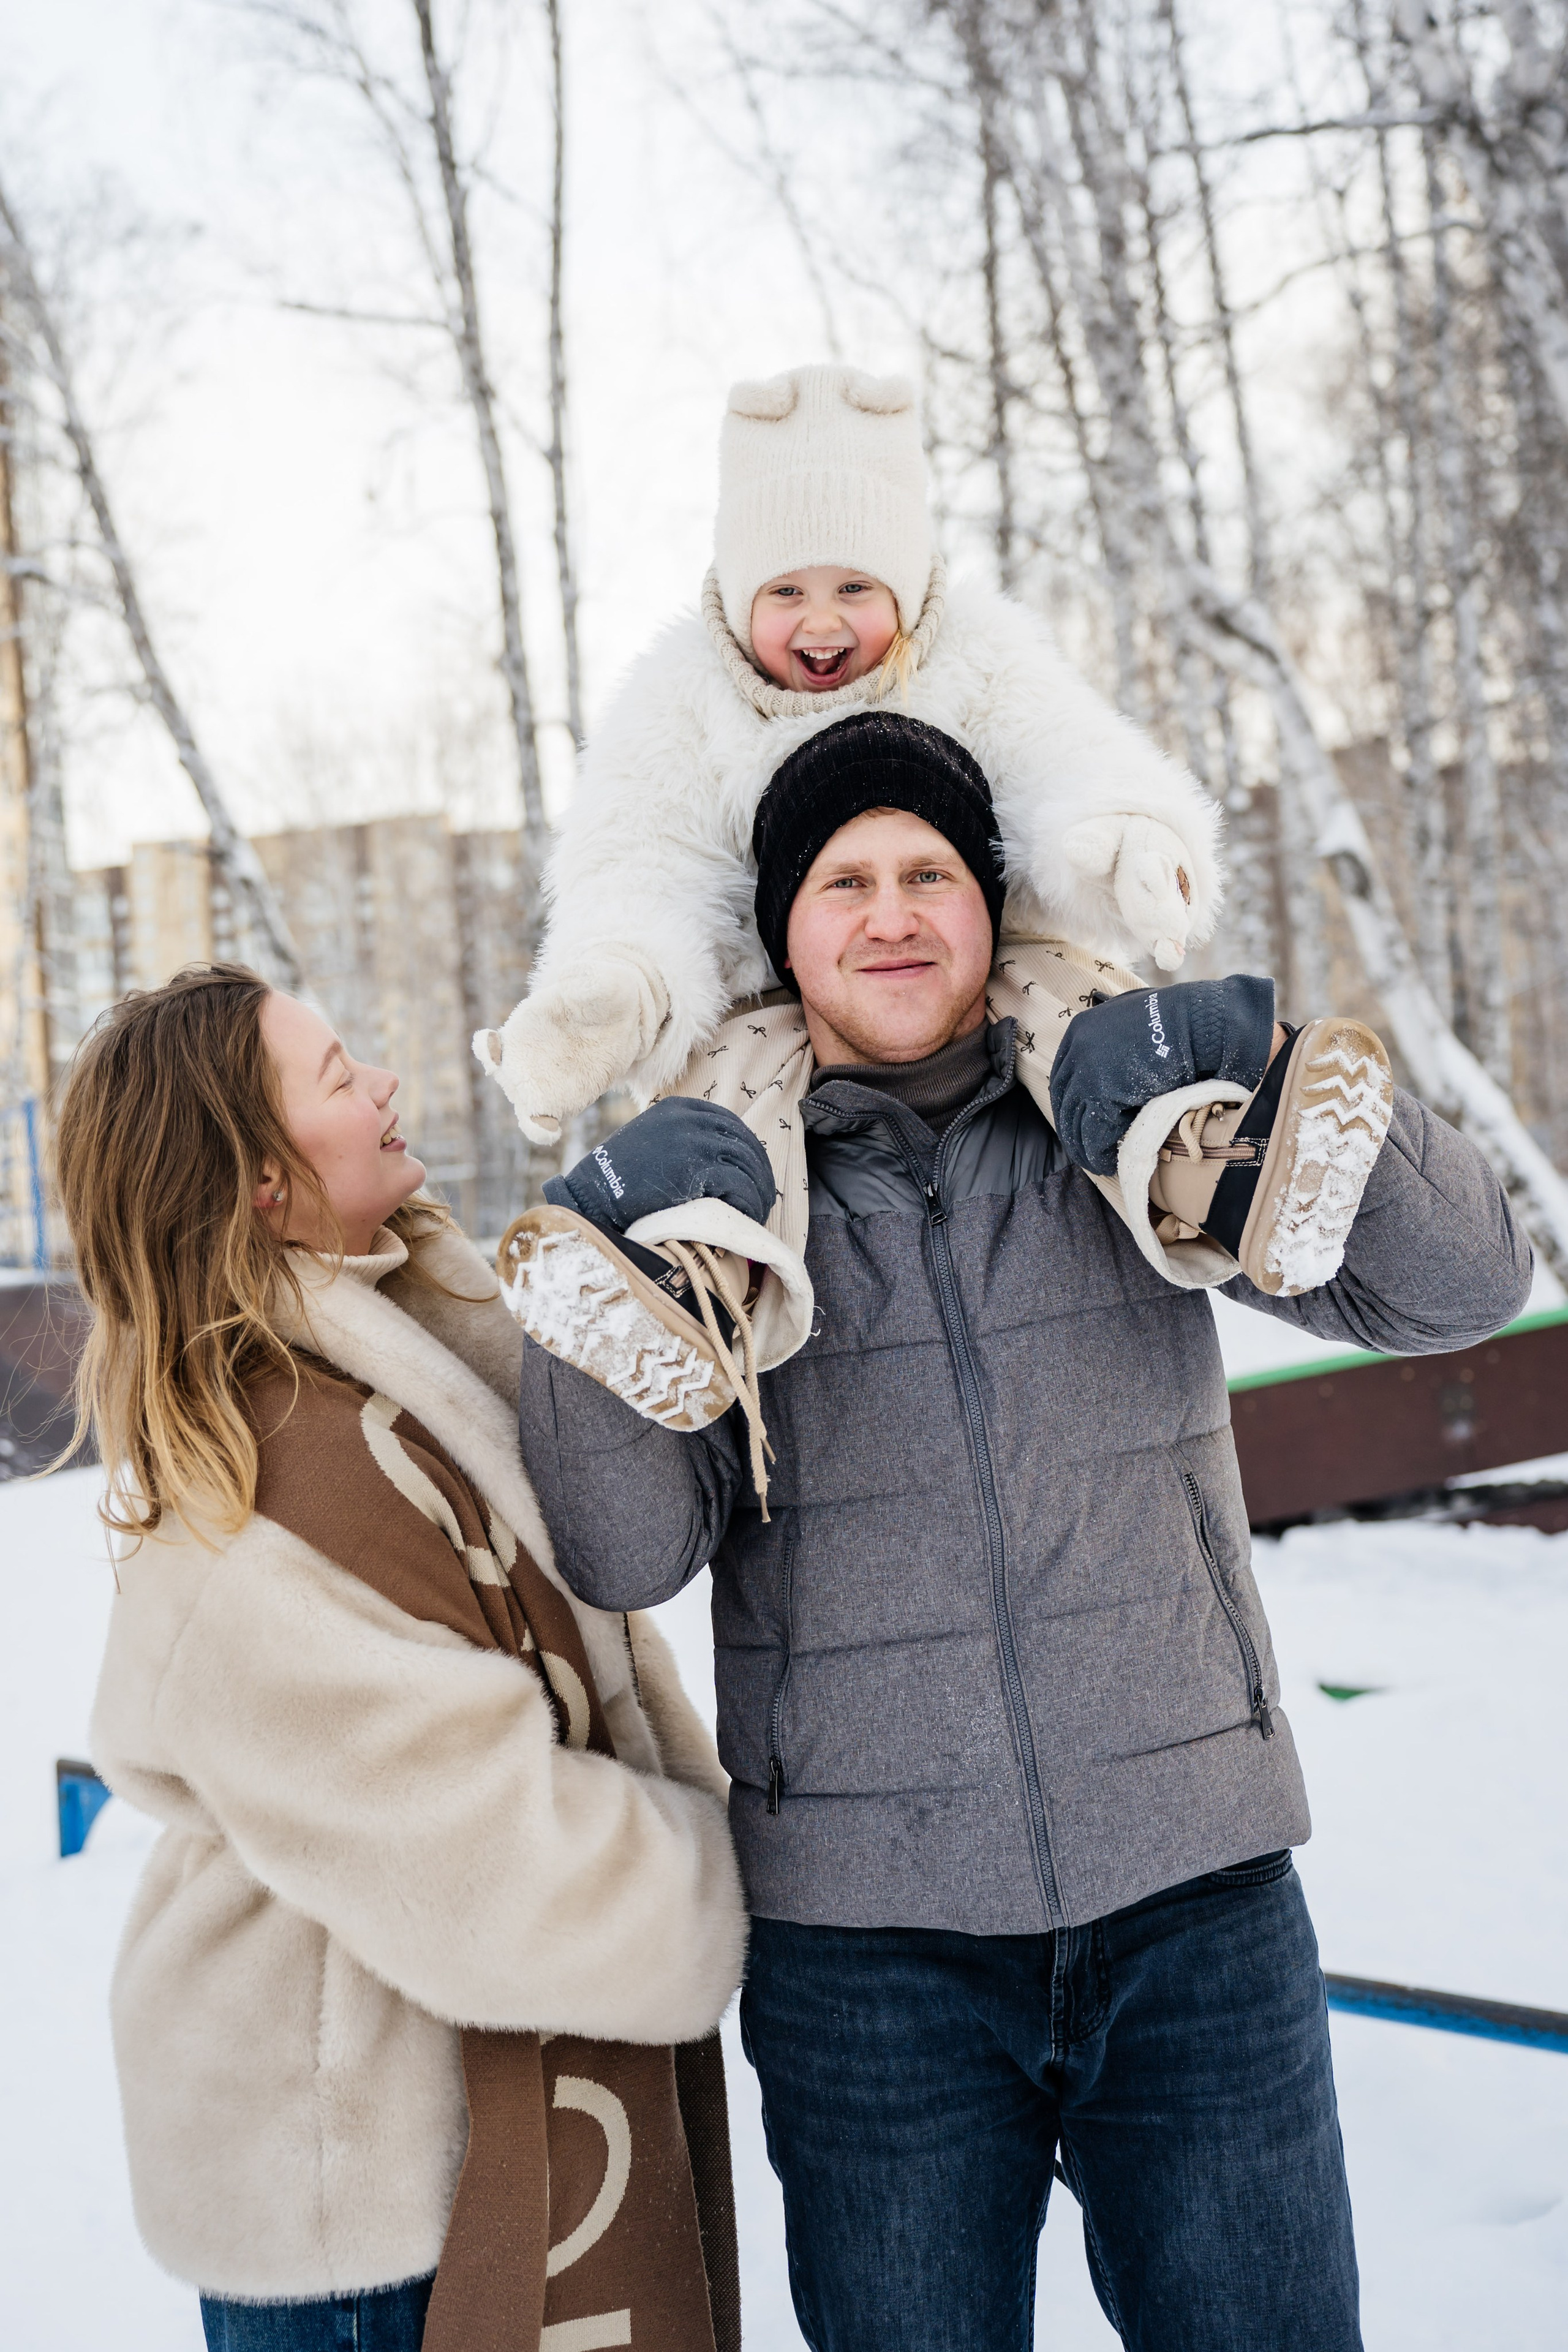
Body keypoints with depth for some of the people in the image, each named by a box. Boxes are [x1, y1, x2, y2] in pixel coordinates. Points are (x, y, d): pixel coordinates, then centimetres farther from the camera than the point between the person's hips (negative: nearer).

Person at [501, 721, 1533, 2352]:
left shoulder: (1133, 1128, 4)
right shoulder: (717, 1190, 1)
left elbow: (1461, 1285, -3)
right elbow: (623, 1557, -8)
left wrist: (1268, 1057, -15)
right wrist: (594, 1258, -22)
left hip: (1193, 1894, 1)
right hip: (868, 1939, 0)